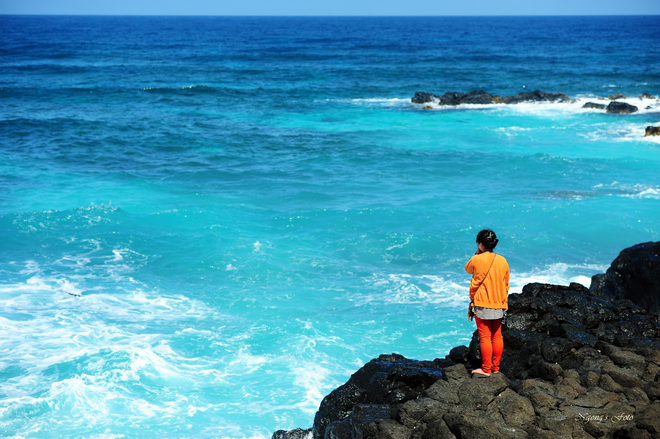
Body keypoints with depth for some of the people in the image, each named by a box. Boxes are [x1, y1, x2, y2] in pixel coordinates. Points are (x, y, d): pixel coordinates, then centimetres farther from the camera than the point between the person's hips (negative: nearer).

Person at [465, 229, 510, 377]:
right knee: (497, 336, 11)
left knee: (485, 337, -1)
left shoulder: (476, 260, -12)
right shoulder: (502, 261, 2)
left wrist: (478, 253, 7)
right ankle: (496, 367, 18)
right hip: (498, 304, 5)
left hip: (482, 304, -5)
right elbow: (505, 284, 10)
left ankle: (486, 369, 3)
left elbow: (468, 269, 11)